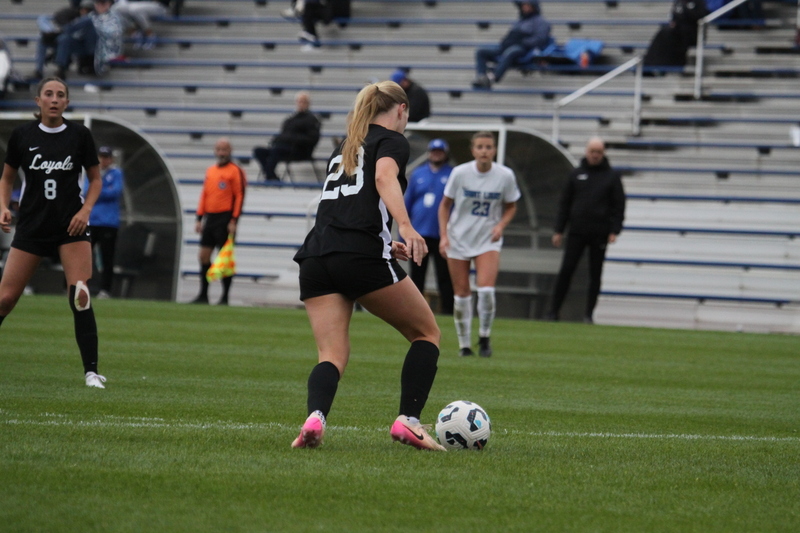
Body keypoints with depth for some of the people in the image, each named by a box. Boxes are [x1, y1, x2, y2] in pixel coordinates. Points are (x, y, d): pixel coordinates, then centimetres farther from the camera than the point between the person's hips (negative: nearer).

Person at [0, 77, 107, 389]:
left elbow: (95, 178, 8)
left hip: (71, 226, -1)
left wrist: (85, 210, -8)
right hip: (31, 227, 1)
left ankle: (91, 372, -10)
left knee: (80, 296, -14)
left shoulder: (79, 135, -2)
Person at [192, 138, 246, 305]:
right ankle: (203, 295, 12)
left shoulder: (235, 171, -4)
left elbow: (239, 197, -9)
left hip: (225, 218, -7)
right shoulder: (210, 171, 16)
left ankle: (225, 297, 1)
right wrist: (199, 219, 13)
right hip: (210, 218, 7)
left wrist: (234, 221, -15)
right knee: (203, 256, 5)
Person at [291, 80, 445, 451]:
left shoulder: (343, 149, 28)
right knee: (426, 333, 11)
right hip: (362, 257, -6)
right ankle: (408, 420, -2)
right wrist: (406, 227, -29)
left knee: (332, 356, 2)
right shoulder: (392, 141, 7)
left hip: (315, 256, 6)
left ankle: (315, 417, -28)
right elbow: (385, 178, -15)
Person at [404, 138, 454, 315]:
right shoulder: (417, 174, 12)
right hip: (419, 234, 3)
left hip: (443, 236, -3)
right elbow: (407, 204, 15)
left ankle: (448, 311, 1)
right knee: (416, 275, 6)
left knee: (445, 277, -2)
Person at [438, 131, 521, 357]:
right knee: (462, 294, 2)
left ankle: (484, 337, 4)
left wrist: (501, 225, -11)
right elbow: (445, 205, 1)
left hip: (488, 240, 0)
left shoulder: (505, 175, -7)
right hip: (458, 239, 0)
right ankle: (464, 345, 16)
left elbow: (511, 206, 8)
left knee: (486, 289, -18)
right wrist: (444, 235, -8)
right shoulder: (460, 173, -10)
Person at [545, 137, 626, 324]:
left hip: (600, 234, -1)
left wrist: (614, 231, -7)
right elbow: (564, 203, 10)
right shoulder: (576, 174, 9)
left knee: (595, 275, 3)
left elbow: (619, 205, 3)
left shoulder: (612, 176, 5)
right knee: (565, 271, -4)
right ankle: (553, 310, 1)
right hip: (576, 232, 1)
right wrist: (558, 230, 4)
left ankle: (589, 313, 10)